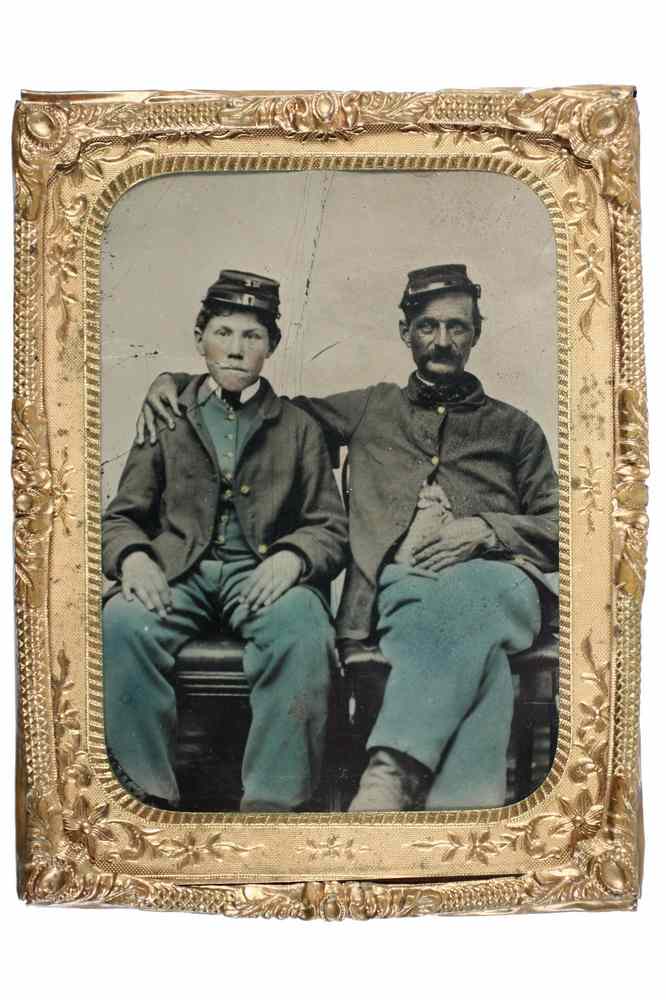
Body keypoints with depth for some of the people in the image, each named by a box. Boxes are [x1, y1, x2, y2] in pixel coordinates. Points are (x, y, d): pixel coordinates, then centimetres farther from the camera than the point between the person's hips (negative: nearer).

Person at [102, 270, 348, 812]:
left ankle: (273, 800, -30)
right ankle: (148, 794, -25)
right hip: (177, 568, 1)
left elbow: (331, 528, 12)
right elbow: (122, 516, 14)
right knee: (122, 620, -33)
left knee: (303, 629, -35)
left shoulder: (298, 427, 20)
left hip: (263, 572, 0)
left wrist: (291, 556, -12)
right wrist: (131, 557, -10)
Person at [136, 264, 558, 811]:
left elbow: (555, 527, 21)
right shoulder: (372, 410, 27)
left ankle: (388, 777, -50)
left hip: (498, 578, 1)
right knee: (478, 653, -39)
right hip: (400, 582, 0)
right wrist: (172, 380, 21)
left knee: (467, 592, -41)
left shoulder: (515, 428, 27)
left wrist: (486, 527, -1)